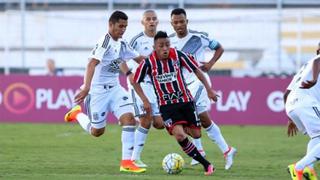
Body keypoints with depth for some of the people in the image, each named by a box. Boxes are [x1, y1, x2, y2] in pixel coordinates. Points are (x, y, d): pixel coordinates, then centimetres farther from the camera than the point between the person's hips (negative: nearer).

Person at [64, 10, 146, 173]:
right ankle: (77, 114, 37)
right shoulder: (105, 41, -19)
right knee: (97, 131, 5)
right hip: (98, 90, -7)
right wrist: (86, 88, -41)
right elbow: (92, 64, -30)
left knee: (129, 118, -14)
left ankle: (126, 162, -13)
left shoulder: (122, 44, 7)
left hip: (114, 88, 7)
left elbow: (140, 58, 22)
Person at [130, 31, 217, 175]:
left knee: (196, 134, 1)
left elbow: (196, 70, 1)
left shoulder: (178, 55, -11)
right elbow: (135, 81, 0)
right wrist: (145, 100, -7)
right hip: (166, 105, -2)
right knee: (179, 135, -21)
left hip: (185, 100, 2)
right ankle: (205, 164, -11)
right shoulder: (149, 63, -13)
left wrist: (208, 89, -1)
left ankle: (183, 127, 39)